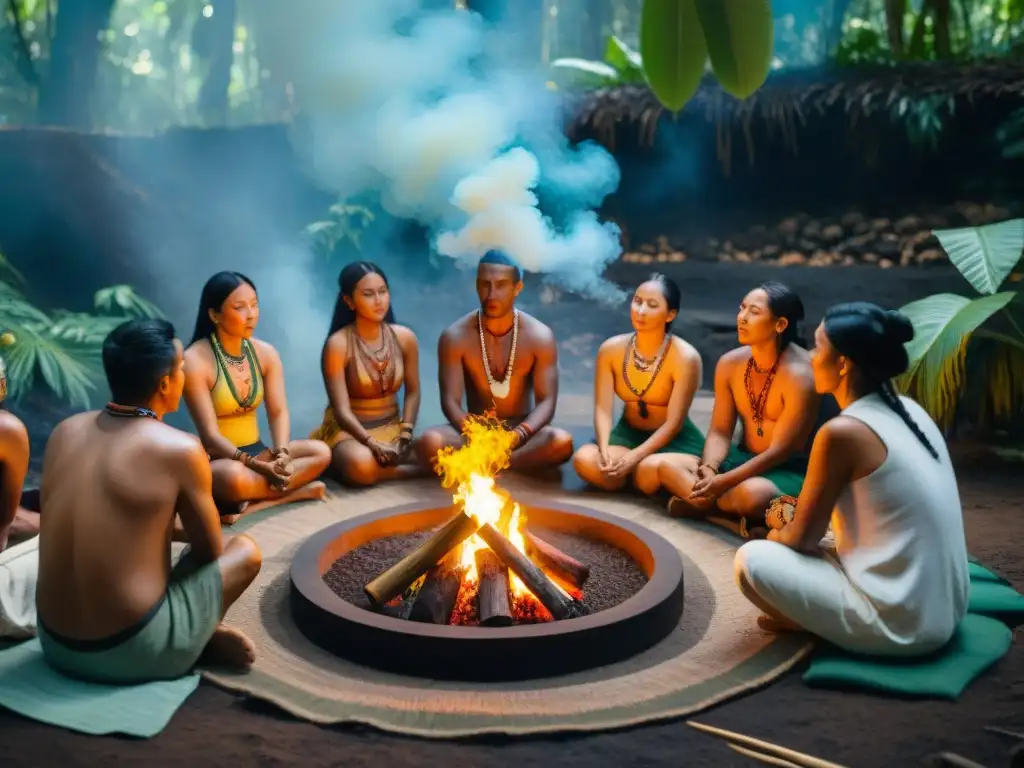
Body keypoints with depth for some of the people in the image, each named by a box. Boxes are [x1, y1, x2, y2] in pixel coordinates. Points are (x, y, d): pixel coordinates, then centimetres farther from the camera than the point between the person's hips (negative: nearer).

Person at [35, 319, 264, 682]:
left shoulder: (64, 432, 2)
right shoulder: (180, 449, -15)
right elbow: (210, 551, 0)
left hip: (55, 644, 5)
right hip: (132, 653, -5)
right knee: (245, 551, 14)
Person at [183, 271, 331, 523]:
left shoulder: (266, 353, 3)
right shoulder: (195, 361, -16)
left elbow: (279, 412, -1)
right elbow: (210, 434, -19)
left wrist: (281, 455, -22)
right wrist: (260, 467, -27)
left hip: (257, 451, 7)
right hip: (216, 460, -6)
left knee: (320, 452, -17)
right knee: (233, 476, -41)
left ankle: (253, 504, -23)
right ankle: (295, 491, -20)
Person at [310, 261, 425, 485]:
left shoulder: (404, 337, 0)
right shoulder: (338, 344, -14)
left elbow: (412, 392, 7)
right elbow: (342, 410, -16)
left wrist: (405, 435, -7)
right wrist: (373, 444, -29)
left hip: (391, 427, 4)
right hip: (350, 431, -4)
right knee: (361, 464, -38)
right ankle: (413, 470, -11)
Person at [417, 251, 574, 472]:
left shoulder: (540, 336, -8)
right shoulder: (455, 337, -8)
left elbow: (546, 402, -10)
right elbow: (450, 402, -11)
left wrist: (518, 435, -31)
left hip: (520, 430, 0)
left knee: (562, 442, -33)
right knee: (430, 442, -33)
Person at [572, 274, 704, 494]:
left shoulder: (685, 357, -18)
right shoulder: (611, 349, -6)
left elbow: (673, 423, -19)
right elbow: (602, 409, -11)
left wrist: (634, 457, -29)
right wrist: (604, 451, -29)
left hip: (675, 440, -3)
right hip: (628, 434, 3)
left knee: (649, 471, -36)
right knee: (584, 460, -26)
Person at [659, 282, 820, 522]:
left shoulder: (799, 376, -20)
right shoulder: (730, 363, -1)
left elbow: (780, 451, -22)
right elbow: (720, 432, 1)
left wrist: (722, 482, -29)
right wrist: (709, 469, -22)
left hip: (790, 471, -6)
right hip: (743, 459, 6)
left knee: (752, 493, -39)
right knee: (667, 466, -11)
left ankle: (703, 503, -10)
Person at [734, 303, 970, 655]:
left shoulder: (843, 432, -19)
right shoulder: (909, 411, 5)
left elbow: (802, 537, -8)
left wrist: (775, 535, 13)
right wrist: (800, 513, 16)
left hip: (899, 625, -8)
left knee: (752, 559, -4)